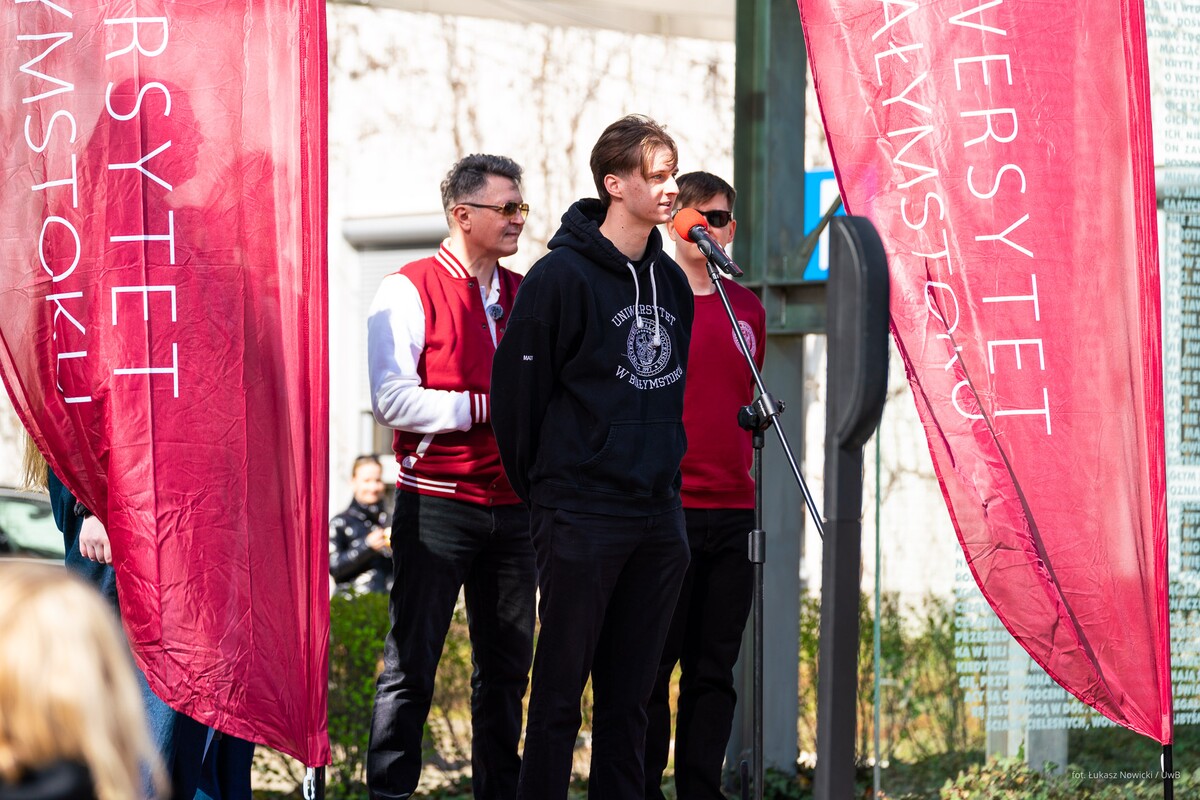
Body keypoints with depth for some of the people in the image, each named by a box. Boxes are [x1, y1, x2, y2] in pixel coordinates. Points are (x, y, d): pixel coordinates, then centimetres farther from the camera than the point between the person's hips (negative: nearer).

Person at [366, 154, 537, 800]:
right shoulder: (410, 291, -5)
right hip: (437, 504, -6)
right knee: (411, 666, -4)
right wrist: (488, 408, -16)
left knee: (507, 667, 10)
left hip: (513, 505, 6)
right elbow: (392, 401, -15)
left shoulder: (524, 295, 14)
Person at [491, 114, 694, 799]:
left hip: (659, 517, 6)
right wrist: (538, 483, 0)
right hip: (581, 516, -6)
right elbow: (518, 386, -7)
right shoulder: (563, 276, -10)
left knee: (630, 693, 10)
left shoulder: (672, 281, 12)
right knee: (561, 690, -2)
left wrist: (663, 473, 15)